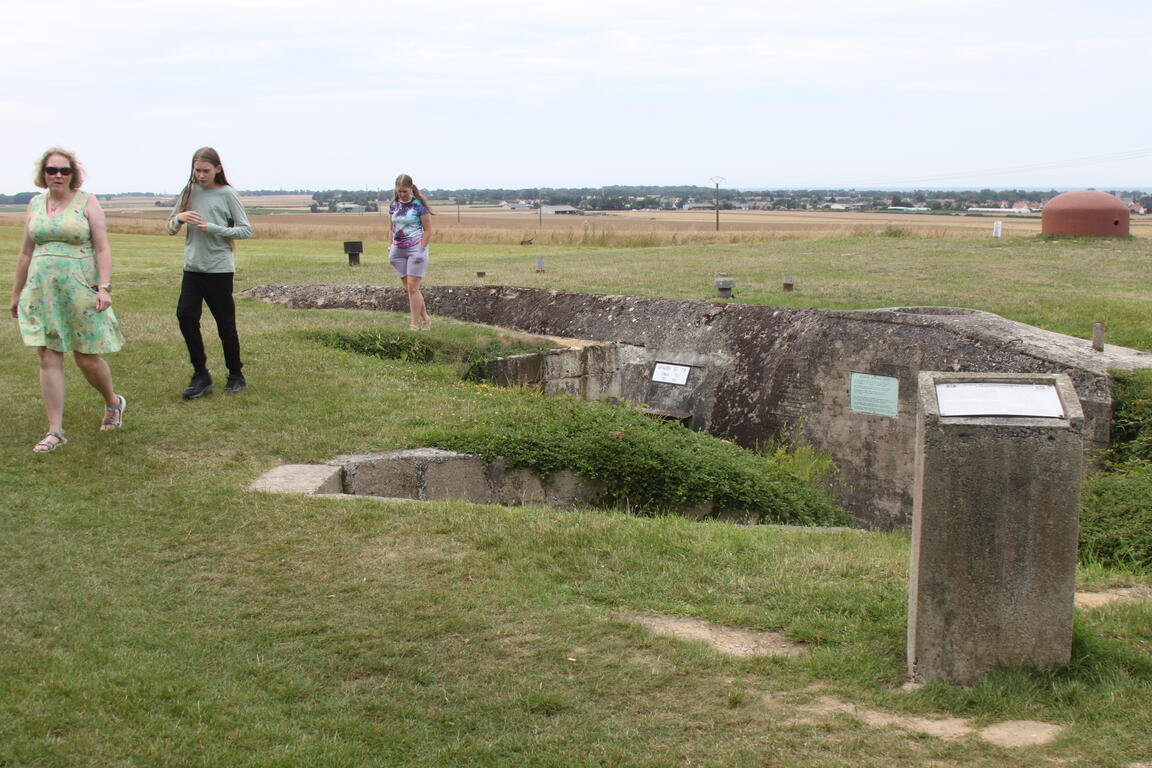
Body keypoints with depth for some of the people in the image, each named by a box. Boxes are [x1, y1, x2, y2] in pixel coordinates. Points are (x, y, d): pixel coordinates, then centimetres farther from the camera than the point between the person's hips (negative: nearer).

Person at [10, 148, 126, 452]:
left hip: (80, 291, -4)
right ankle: (55, 431, 5)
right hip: (42, 291, 4)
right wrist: (16, 293, 19)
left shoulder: (87, 202, -1)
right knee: (49, 360, 1)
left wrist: (105, 287, -17)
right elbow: (26, 253, 17)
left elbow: (102, 248, -7)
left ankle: (113, 403, 30)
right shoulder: (35, 205, 11)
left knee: (88, 359, 1)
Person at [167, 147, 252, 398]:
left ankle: (236, 375, 17)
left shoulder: (227, 194, -3)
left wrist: (213, 228, -17)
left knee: (225, 323, 1)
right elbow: (171, 229, 14)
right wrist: (180, 218, -9)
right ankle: (200, 374, 3)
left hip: (220, 267, -4)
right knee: (185, 315, -9)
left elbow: (245, 230, -5)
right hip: (193, 266, 4)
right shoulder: (189, 192, 9)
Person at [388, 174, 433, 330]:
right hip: (399, 250, 6)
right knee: (408, 288, 6)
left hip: (415, 248, -6)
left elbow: (428, 230, -7)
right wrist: (391, 248, 10)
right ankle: (425, 318, 18)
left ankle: (415, 324, -2)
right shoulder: (394, 206, 9)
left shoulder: (419, 205, -8)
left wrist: (421, 250, -13)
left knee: (412, 288, -8)